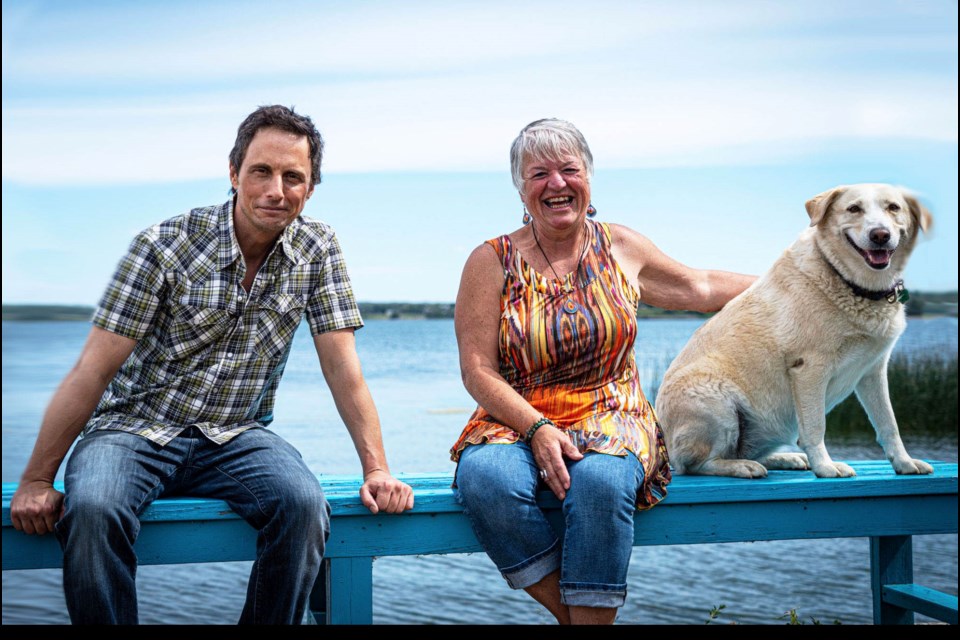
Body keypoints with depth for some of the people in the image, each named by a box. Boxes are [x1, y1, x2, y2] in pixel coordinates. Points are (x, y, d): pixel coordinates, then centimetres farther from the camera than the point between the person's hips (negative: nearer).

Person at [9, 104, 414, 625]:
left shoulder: (317, 250, -2)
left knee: (302, 503, -29)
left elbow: (341, 366, -1)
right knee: (92, 509, -33)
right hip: (135, 428, -2)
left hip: (237, 436, 2)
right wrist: (35, 483, -14)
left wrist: (376, 468, -10)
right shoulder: (164, 246, -13)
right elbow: (92, 371, -13)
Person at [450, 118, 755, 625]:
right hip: (517, 421, 0)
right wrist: (538, 428, -18)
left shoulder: (621, 247, 10)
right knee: (485, 479, -34)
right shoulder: (492, 262, 1)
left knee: (600, 480, -35)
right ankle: (571, 614, -18)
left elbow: (700, 287, 26)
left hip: (610, 418, 1)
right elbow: (477, 371, -4)